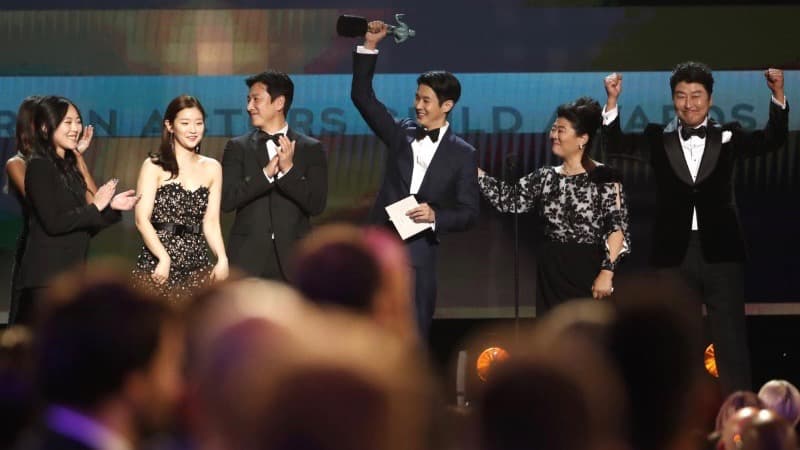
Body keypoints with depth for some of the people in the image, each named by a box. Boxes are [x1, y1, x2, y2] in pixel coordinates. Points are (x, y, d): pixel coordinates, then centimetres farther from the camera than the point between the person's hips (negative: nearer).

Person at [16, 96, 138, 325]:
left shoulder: (69, 168, 18)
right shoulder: (40, 167, -8)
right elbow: (53, 222, -18)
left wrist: (112, 207, 5)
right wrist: (95, 207, -9)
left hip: (71, 276, 9)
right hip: (46, 278, -9)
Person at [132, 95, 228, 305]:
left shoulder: (212, 168, 13)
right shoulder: (154, 167, 2)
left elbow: (211, 221, 10)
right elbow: (142, 219, -7)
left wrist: (222, 258, -8)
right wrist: (164, 258, -20)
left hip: (197, 263, 3)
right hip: (156, 264, -3)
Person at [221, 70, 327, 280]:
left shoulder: (311, 149, 6)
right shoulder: (238, 147, 8)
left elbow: (317, 205, -2)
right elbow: (226, 200, -3)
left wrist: (289, 169, -16)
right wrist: (266, 173, -15)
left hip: (293, 257, 0)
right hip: (248, 258, 0)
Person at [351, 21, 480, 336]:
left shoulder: (462, 154, 1)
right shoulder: (401, 134, 8)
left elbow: (469, 212, 0)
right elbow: (363, 97, 3)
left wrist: (436, 216, -19)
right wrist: (370, 47, -5)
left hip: (419, 253, -2)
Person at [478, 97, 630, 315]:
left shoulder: (603, 178, -5)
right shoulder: (545, 178, 11)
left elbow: (617, 228, -11)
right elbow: (509, 199, 4)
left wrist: (607, 272, -20)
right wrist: (474, 170, -3)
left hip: (588, 273, -5)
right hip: (551, 274, 5)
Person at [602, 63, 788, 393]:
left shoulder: (728, 137, 5)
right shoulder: (658, 139, 5)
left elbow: (772, 140, -6)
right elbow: (617, 145, -5)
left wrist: (778, 94, -22)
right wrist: (613, 100, -21)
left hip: (721, 253, -1)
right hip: (674, 254, 1)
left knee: (731, 342, 2)